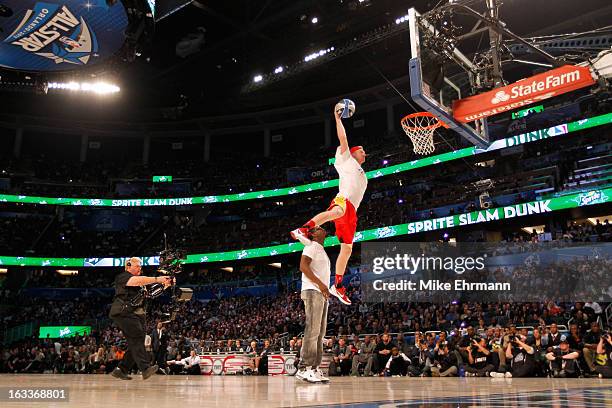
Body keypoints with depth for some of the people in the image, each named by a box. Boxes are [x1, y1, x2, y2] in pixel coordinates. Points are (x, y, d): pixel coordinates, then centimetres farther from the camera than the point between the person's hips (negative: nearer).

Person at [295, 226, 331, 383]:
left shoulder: (322, 250, 27)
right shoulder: (312, 246, -3)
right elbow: (303, 266, -17)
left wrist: (324, 287, 17)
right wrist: (320, 284, -22)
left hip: (322, 293, 10)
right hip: (313, 291, -10)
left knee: (320, 332, 6)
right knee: (312, 330, -15)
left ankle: (314, 368, 8)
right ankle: (304, 369, -15)